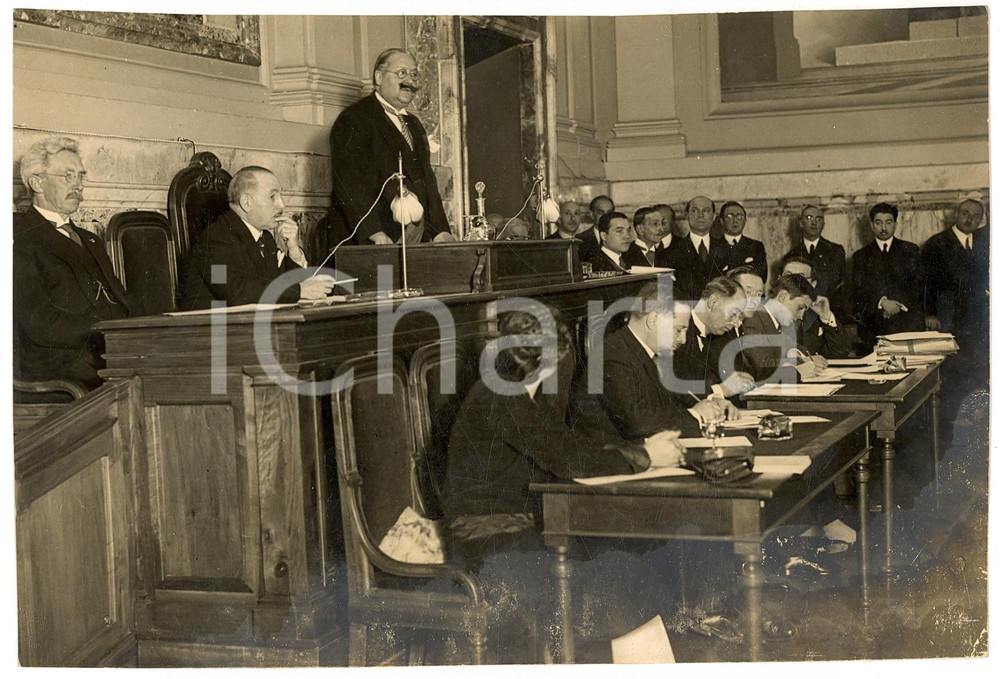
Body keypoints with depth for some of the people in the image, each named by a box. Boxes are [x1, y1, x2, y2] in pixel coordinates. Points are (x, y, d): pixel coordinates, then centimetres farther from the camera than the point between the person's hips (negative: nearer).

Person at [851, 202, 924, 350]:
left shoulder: (910, 250, 15)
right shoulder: (861, 256, 15)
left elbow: (918, 285, 6)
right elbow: (860, 288, 2)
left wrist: (898, 305, -9)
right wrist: (882, 301, -15)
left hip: (908, 323, 0)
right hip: (874, 326, 0)